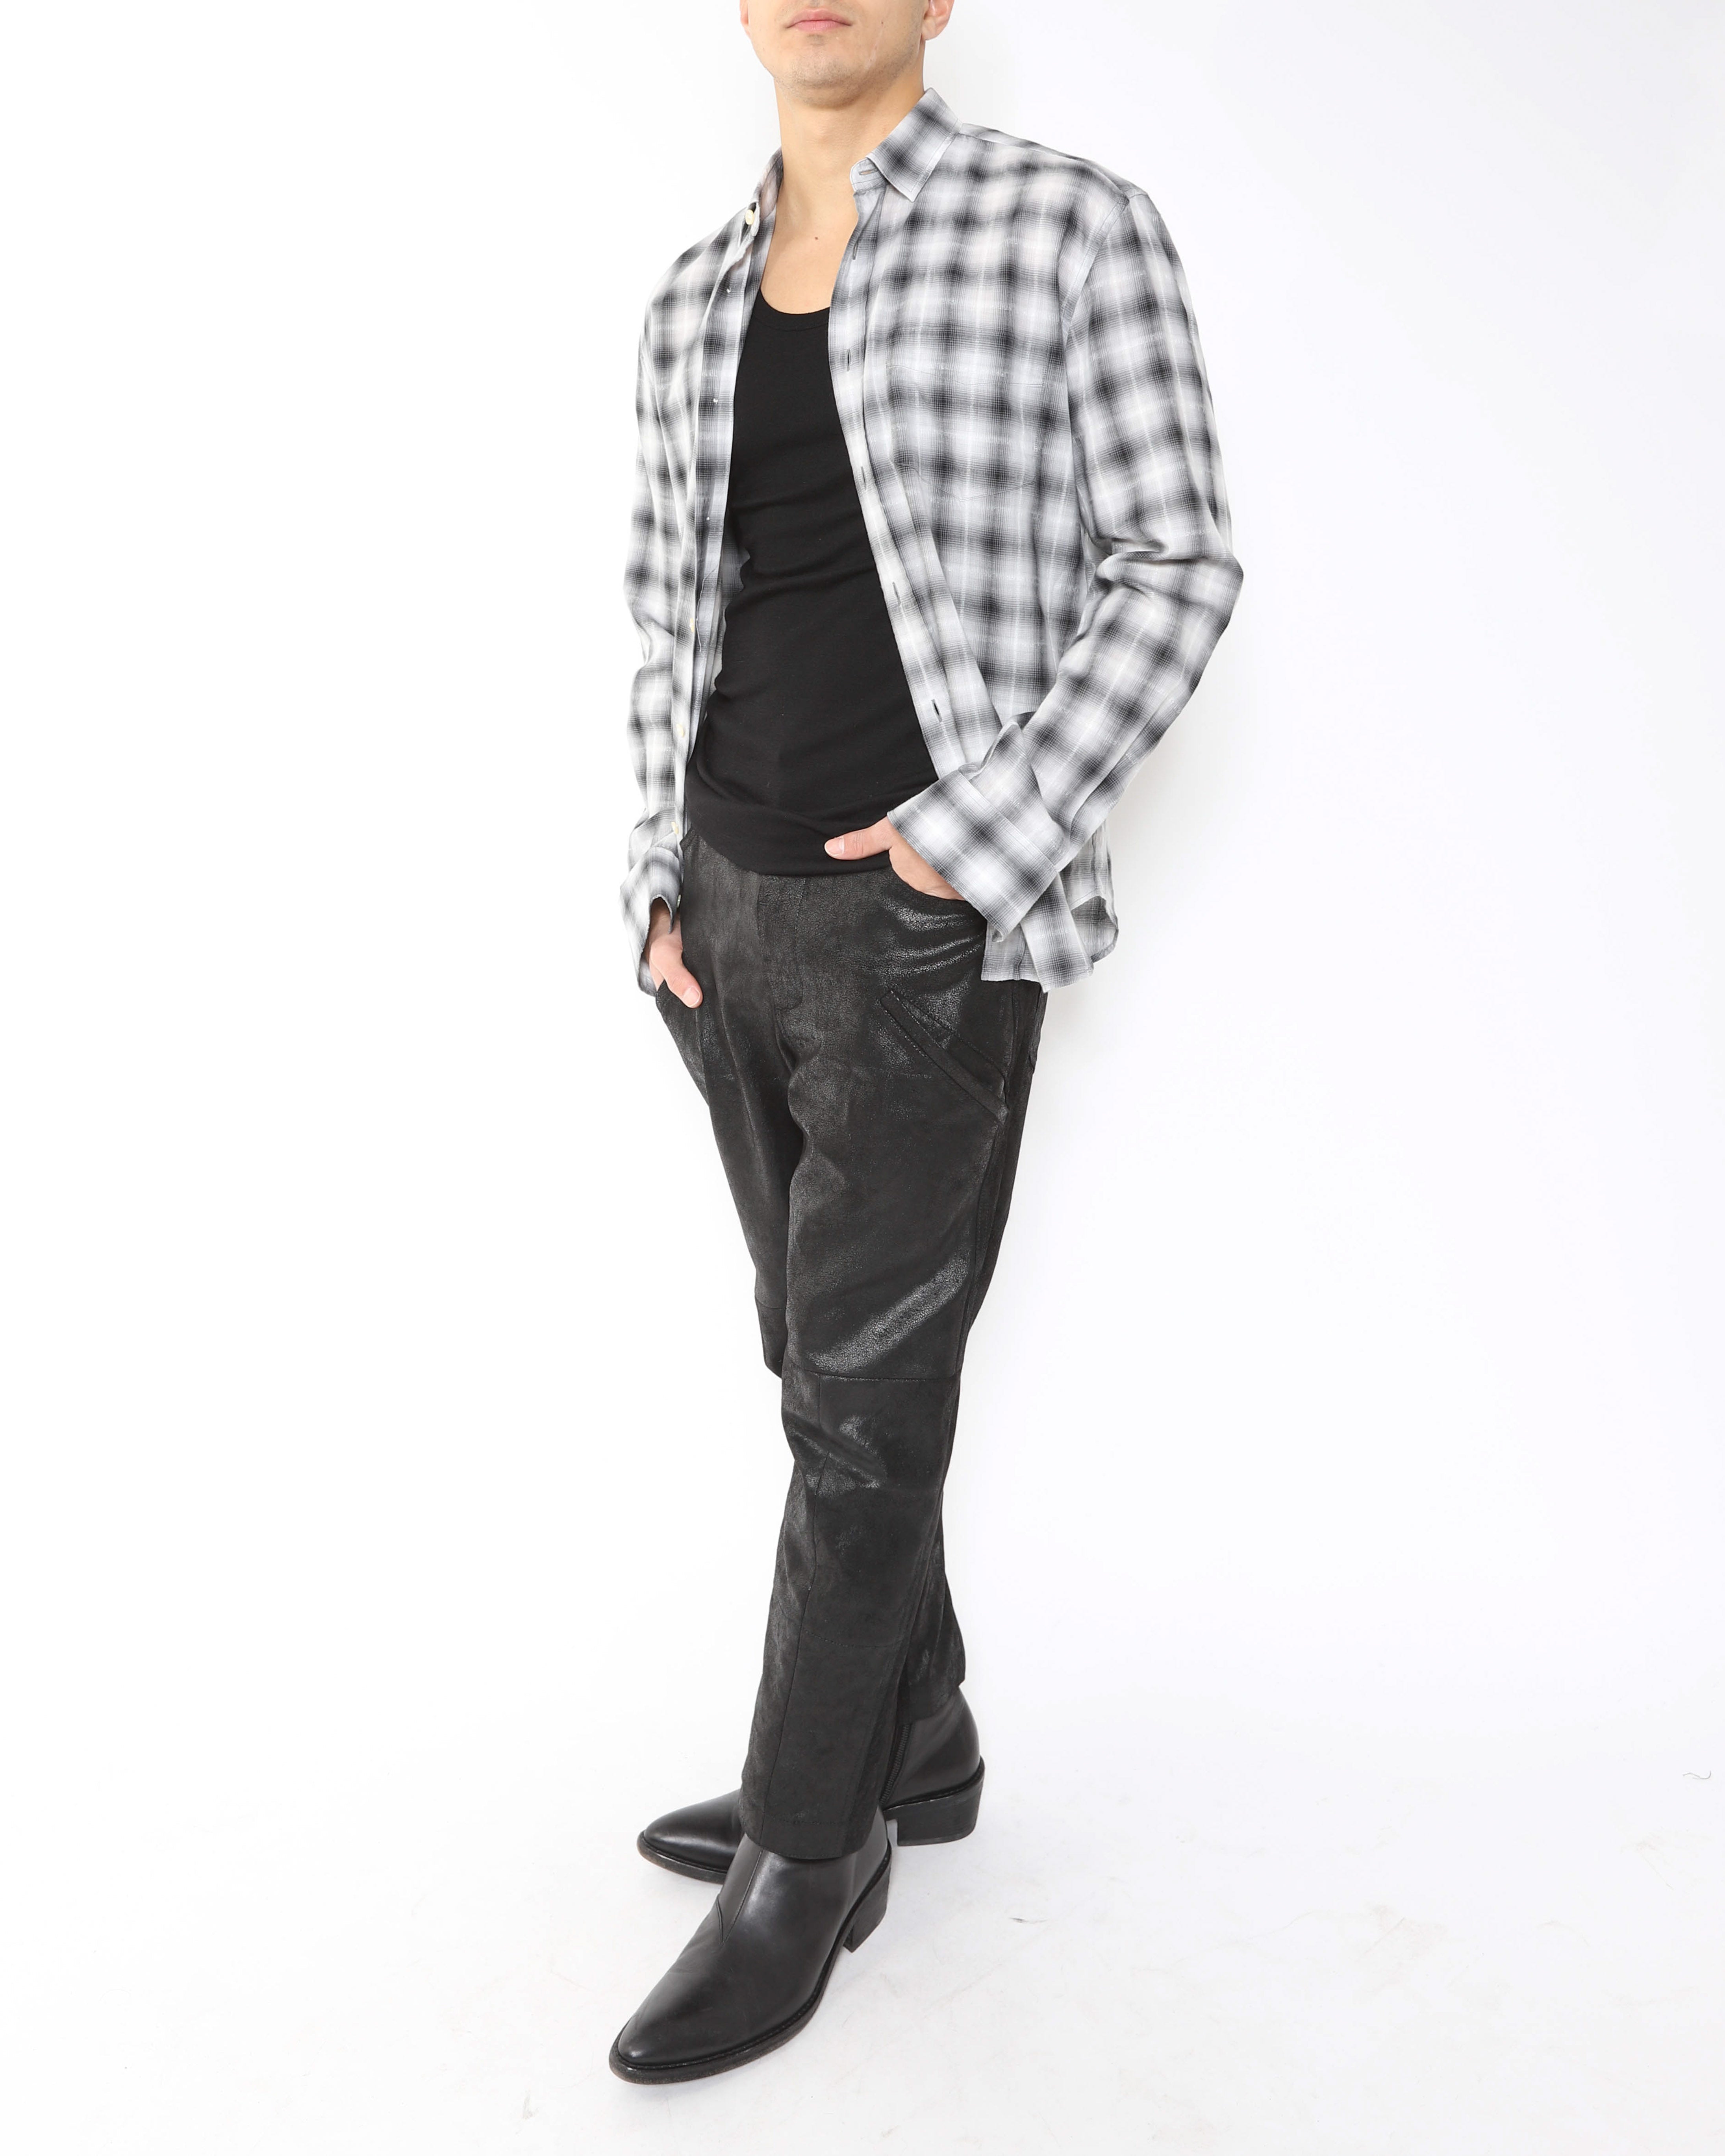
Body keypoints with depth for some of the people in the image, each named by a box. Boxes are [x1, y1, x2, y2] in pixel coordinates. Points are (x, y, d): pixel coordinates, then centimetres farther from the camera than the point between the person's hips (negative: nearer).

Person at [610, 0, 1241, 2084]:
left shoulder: (1070, 221, -6)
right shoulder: (695, 298, 11)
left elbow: (1178, 562, -9)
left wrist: (992, 826, -17)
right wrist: (661, 874, 6)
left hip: (927, 924, -6)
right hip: (732, 909, 7)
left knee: (862, 1398, -2)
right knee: (825, 1359, 14)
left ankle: (806, 1865, 15)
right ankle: (916, 1753, 32)